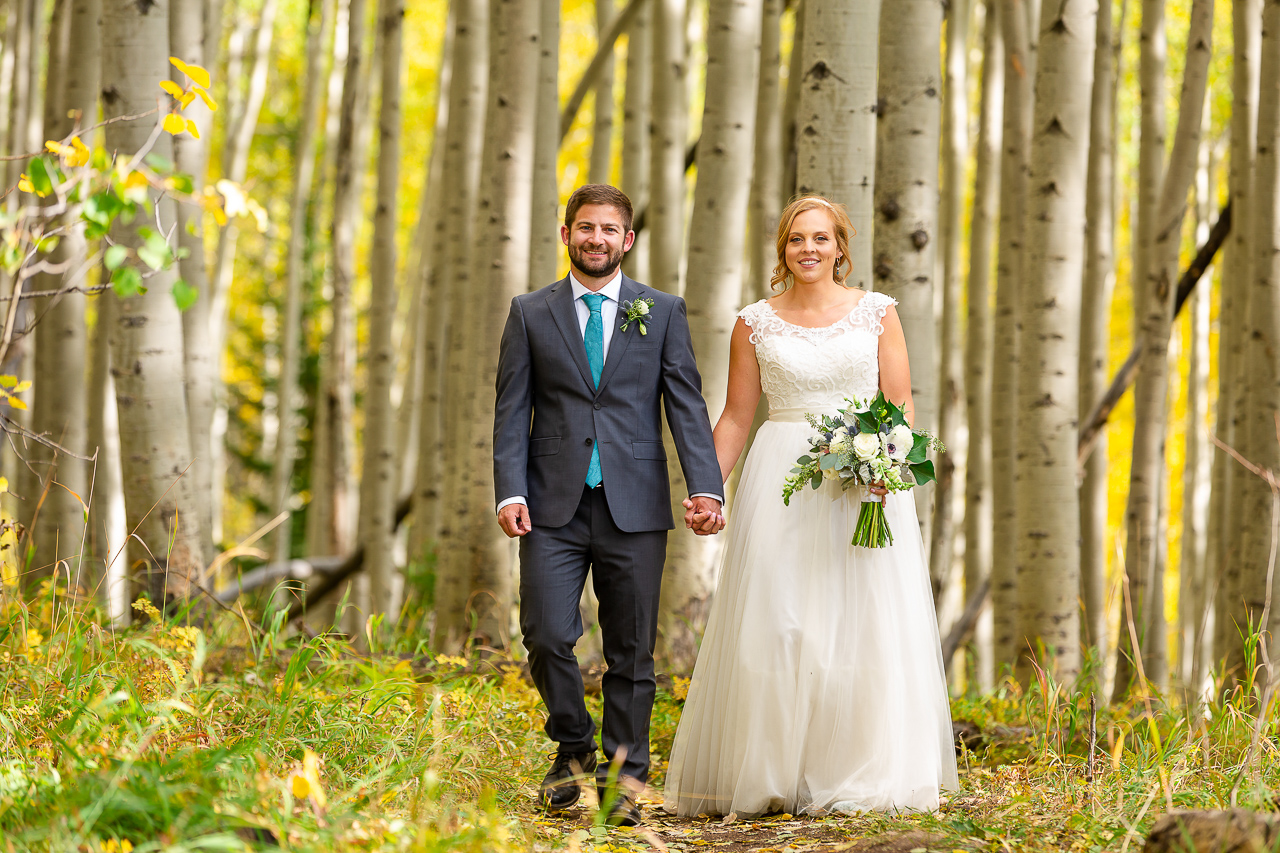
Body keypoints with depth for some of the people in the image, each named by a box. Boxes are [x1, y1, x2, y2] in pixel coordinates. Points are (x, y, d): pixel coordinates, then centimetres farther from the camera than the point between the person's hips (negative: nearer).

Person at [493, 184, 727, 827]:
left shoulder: (662, 312, 8)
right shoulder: (531, 314, 9)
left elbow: (687, 406, 3)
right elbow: (511, 411, 5)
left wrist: (706, 488, -10)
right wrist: (510, 492, -7)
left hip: (634, 508, 0)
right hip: (554, 508, 0)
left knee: (631, 650, 3)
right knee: (547, 636, -8)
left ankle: (622, 783, 12)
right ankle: (573, 749, 16)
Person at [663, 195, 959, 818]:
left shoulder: (877, 313, 6)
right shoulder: (756, 323, 7)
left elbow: (901, 404, 3)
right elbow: (736, 416, 9)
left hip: (866, 486, 0)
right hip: (781, 482, 0)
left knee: (864, 623, -2)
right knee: (772, 624, -2)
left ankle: (856, 779, 5)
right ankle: (772, 779, 5)